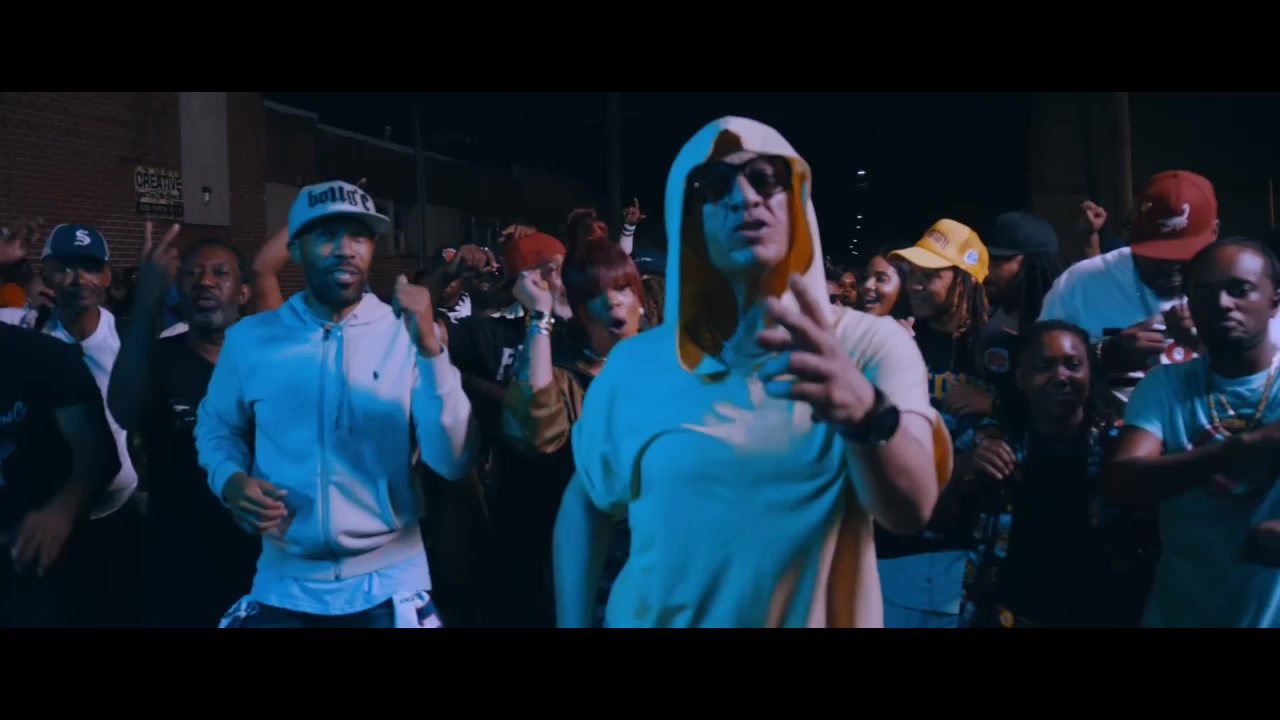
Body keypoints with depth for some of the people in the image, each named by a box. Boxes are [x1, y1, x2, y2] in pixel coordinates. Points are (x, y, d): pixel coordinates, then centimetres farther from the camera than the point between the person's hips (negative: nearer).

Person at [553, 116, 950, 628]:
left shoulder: (873, 344, -11)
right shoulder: (635, 364, -7)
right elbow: (585, 504, 5)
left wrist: (865, 411, -44)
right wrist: (572, 623, -4)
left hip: (816, 617, 0)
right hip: (655, 618, 1)